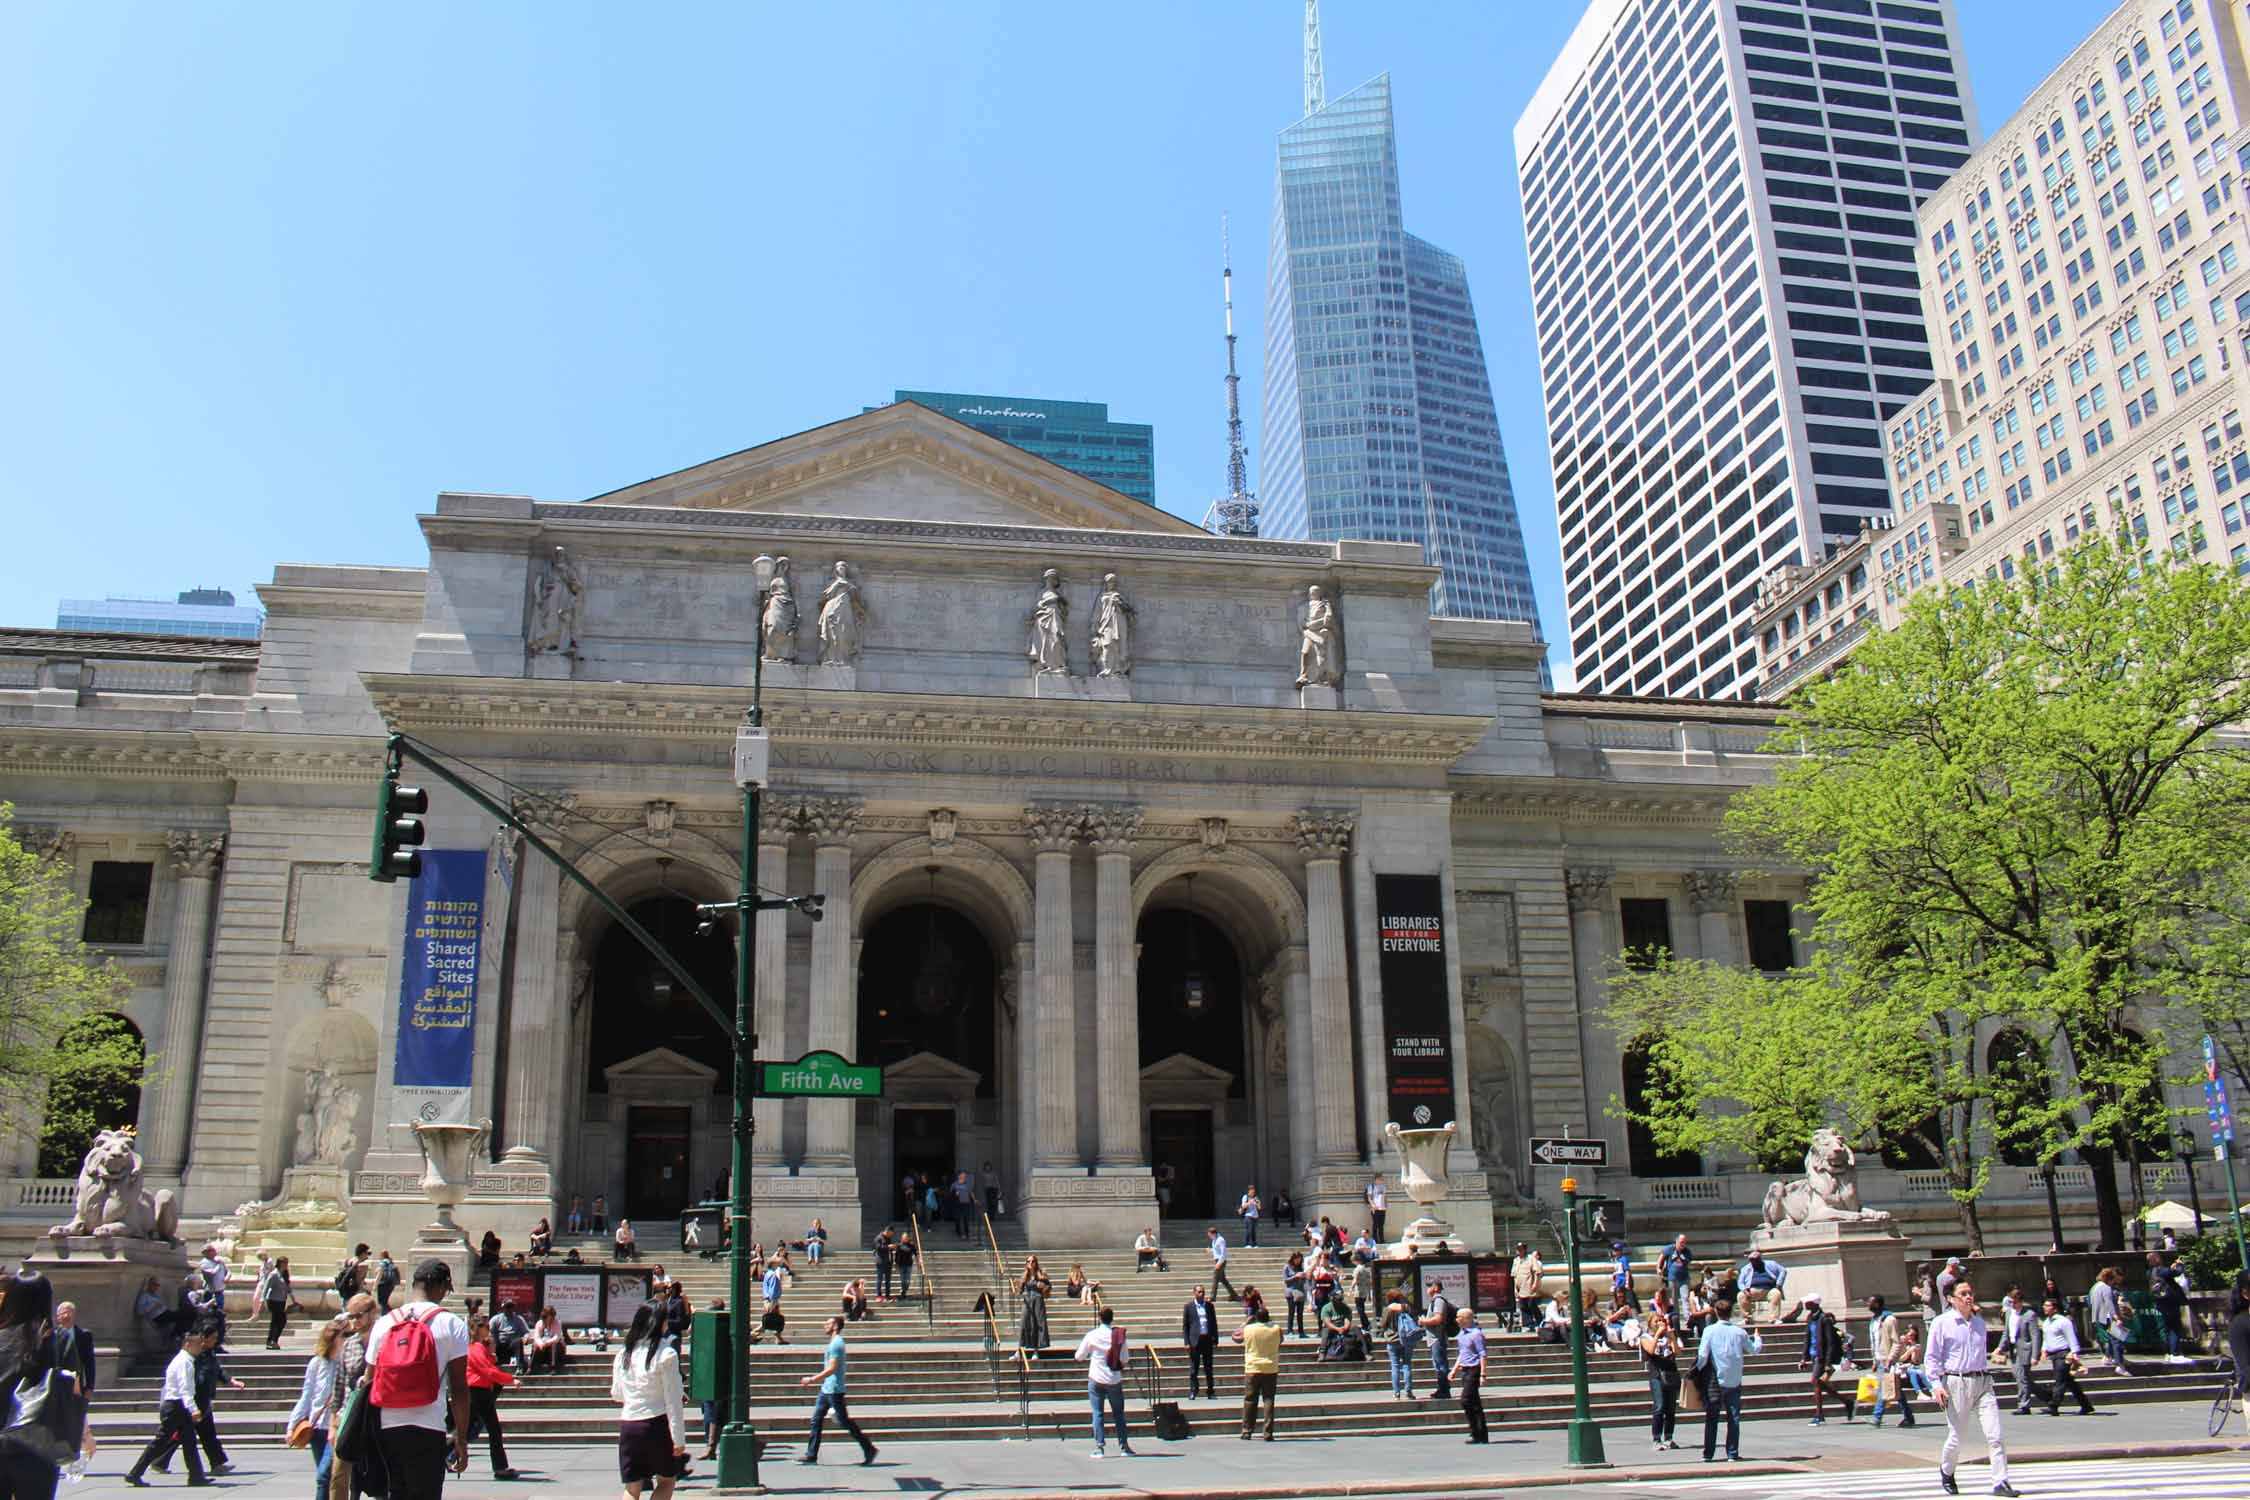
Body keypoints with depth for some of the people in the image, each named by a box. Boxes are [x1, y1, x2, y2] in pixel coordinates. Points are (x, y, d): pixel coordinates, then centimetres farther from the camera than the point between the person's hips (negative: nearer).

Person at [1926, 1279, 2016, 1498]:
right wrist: (1937, 1385, -12)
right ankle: (1946, 1472, 30)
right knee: (1956, 1437, 4)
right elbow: (1931, 1358, -3)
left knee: (1995, 1435, -8)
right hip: (1956, 1383, -4)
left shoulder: (1980, 1323, 13)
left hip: (1982, 1382, 4)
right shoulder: (1942, 1323, -3)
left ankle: (2000, 1483, -4)